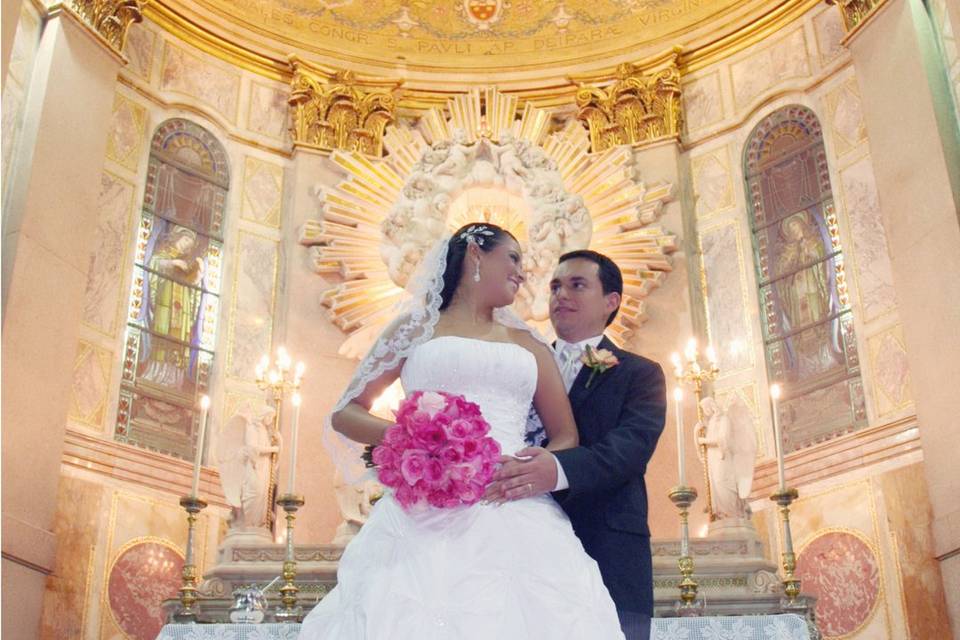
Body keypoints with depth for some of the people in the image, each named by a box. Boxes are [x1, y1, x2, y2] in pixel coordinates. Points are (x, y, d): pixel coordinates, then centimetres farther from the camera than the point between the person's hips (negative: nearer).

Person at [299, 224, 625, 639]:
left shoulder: (528, 344, 22)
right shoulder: (416, 327, 15)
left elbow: (567, 437, 16)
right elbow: (345, 413, 13)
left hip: (514, 516, 2)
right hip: (425, 515, -2)